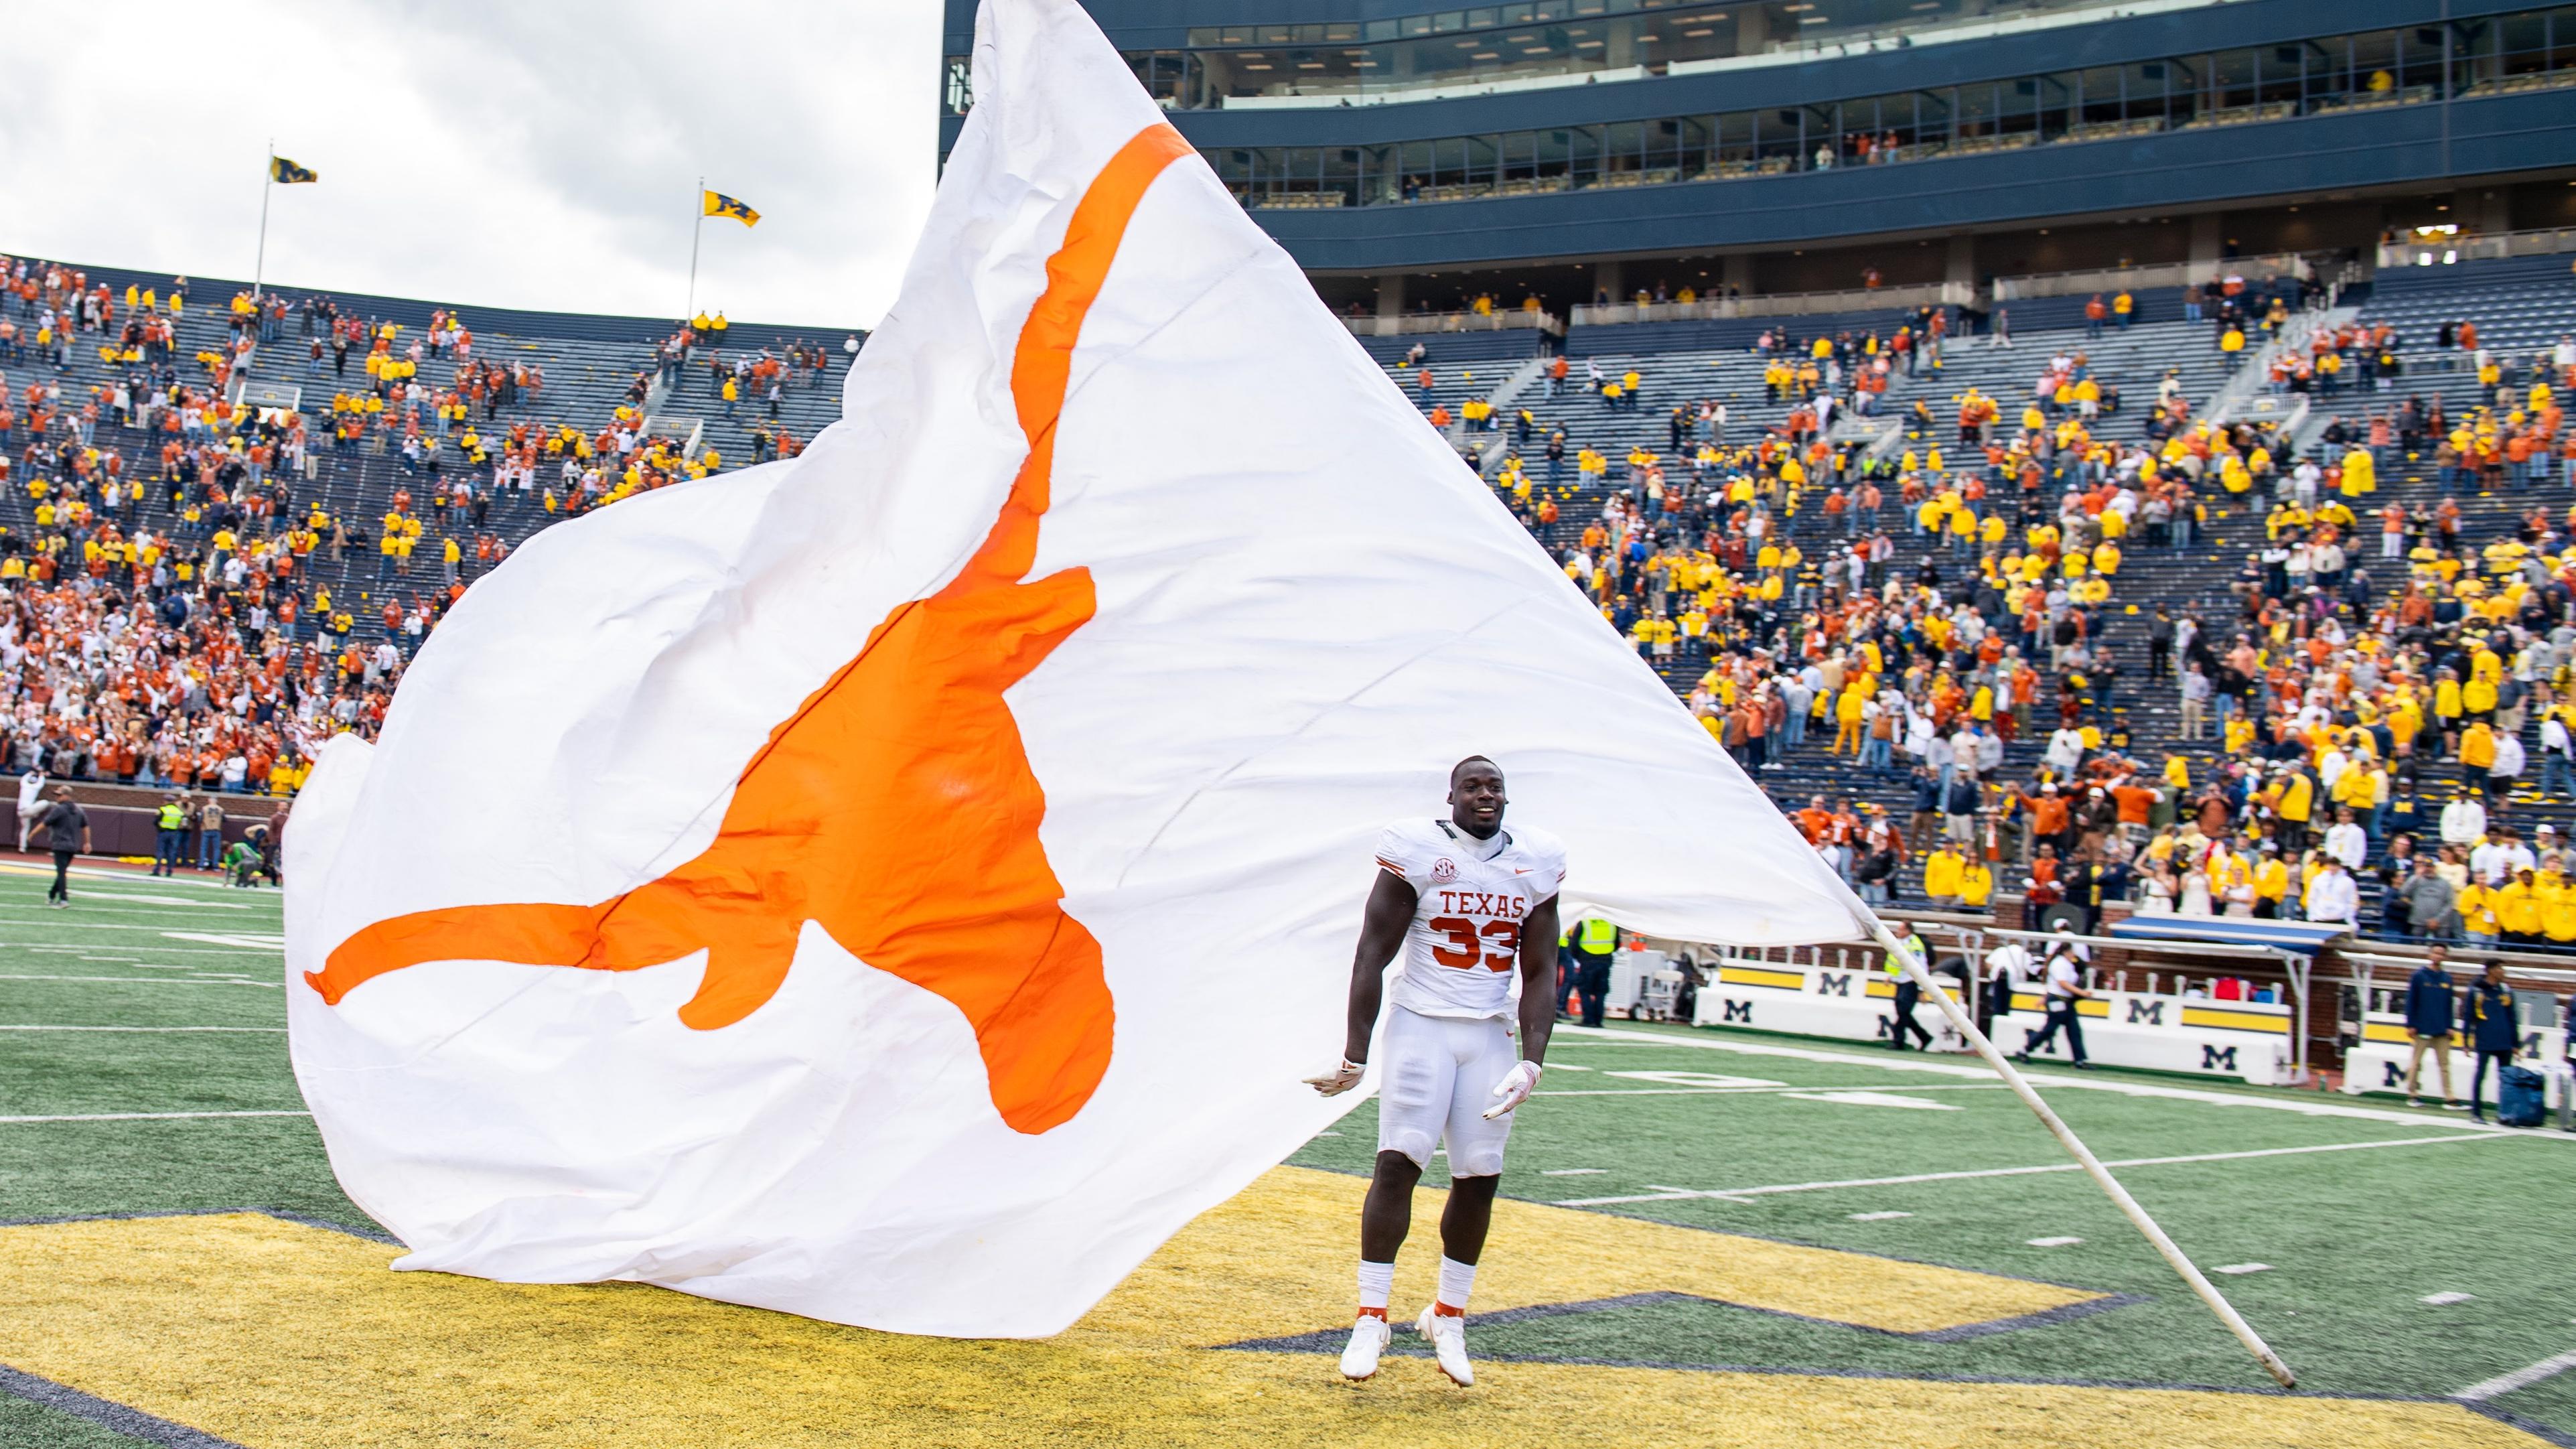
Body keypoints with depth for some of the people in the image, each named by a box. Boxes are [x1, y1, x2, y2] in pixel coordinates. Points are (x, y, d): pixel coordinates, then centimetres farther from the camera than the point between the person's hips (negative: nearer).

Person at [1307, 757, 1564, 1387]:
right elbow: (1372, 956, -7)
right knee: (1398, 1163, -12)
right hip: (1422, 1027, -4)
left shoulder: (1534, 864, 5)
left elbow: (1538, 974, 8)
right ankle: (1370, 1319, -6)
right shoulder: (1419, 851, -7)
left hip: (1489, 1037, 4)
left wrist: (1531, 1062, -4)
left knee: (1479, 1178, 3)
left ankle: (1448, 1318, 18)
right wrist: (1355, 1055, -11)